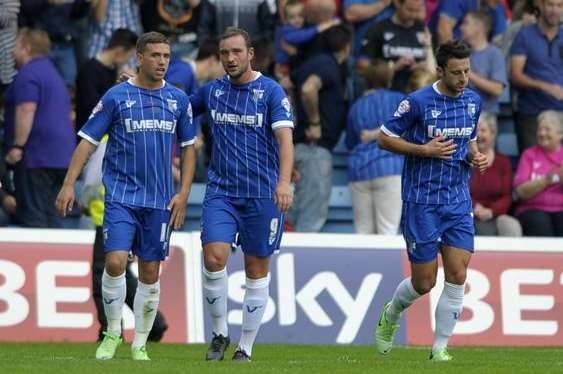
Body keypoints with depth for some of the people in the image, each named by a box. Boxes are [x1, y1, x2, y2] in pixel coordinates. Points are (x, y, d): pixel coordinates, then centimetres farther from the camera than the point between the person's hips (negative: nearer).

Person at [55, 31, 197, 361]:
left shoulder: (178, 99, 6)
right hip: (121, 195, -3)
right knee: (115, 262, -16)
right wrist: (69, 184, -8)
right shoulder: (117, 97, -2)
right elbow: (88, 140, 0)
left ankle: (140, 344, 16)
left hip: (160, 199, 3)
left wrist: (184, 193, 5)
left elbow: (189, 147, 14)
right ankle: (112, 334, 2)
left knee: (150, 273, 5)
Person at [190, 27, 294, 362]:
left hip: (262, 195, -2)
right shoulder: (211, 91, 8)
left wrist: (284, 180, -31)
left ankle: (246, 347, 14)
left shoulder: (271, 92, -5)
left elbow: (285, 137, -15)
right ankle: (220, 333, 3)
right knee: (214, 258, -15)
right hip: (220, 192, 2)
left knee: (257, 271, 4)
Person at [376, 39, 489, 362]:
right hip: (422, 202, -4)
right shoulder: (418, 102, -12)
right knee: (424, 283, 0)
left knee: (458, 276, -7)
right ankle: (390, 316, 33)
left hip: (459, 202, 4)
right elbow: (385, 139, -5)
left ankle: (441, 347, 4)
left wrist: (476, 156, 0)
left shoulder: (473, 102, 6)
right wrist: (425, 149, -16)